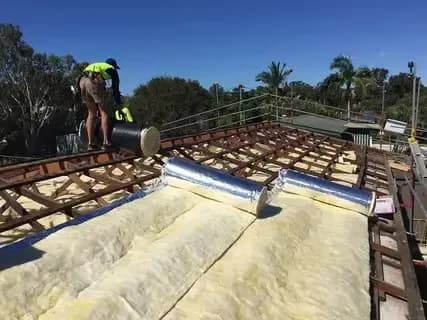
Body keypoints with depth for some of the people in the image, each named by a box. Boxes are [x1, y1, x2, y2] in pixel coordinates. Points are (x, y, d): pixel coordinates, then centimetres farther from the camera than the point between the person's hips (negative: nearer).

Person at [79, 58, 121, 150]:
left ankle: (90, 143, 12)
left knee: (91, 113, 14)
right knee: (104, 112, 3)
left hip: (82, 81, 6)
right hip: (93, 81, -6)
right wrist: (118, 104, 24)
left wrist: (97, 107, 38)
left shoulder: (96, 65, 39)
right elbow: (115, 89, 17)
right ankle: (106, 142, -3)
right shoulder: (112, 70, 23)